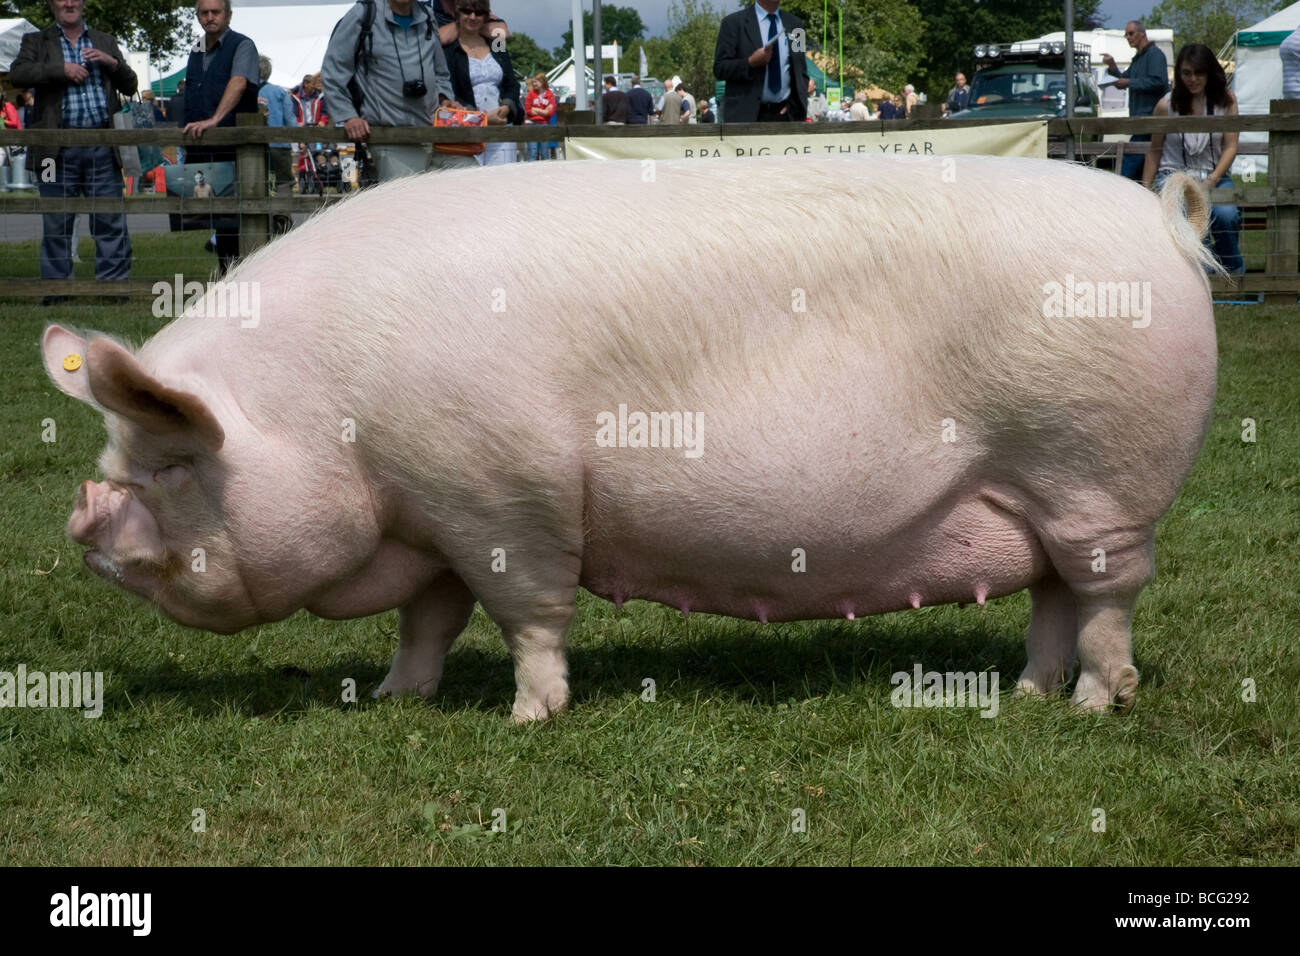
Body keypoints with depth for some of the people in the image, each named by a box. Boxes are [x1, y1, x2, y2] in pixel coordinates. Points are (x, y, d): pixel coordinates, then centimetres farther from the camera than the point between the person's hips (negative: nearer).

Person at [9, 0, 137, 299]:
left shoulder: (105, 42, 19)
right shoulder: (36, 41, 11)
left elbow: (130, 86, 16)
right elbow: (17, 73, -7)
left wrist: (112, 63, -3)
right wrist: (61, 69, -14)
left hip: (102, 150, 1)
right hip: (59, 150, -1)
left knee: (111, 223, -2)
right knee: (56, 224, 0)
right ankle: (56, 290, 6)